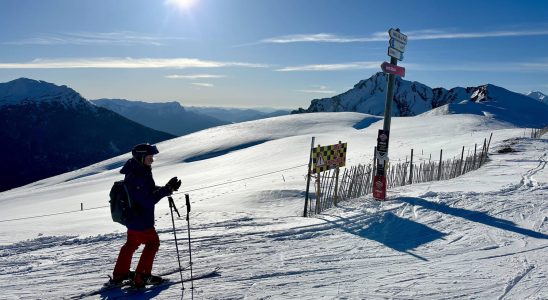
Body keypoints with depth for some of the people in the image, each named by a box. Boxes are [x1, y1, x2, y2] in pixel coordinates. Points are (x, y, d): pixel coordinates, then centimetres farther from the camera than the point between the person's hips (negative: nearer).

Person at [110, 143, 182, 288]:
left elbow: (151, 190, 11)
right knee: (152, 243, 6)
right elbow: (149, 201, -28)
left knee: (132, 243, 24)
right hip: (141, 220, -10)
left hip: (133, 217, 10)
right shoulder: (136, 177, -28)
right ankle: (141, 278, 14)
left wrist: (168, 188, -5)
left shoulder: (142, 172, 3)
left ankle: (119, 274, 38)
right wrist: (167, 189, -25)